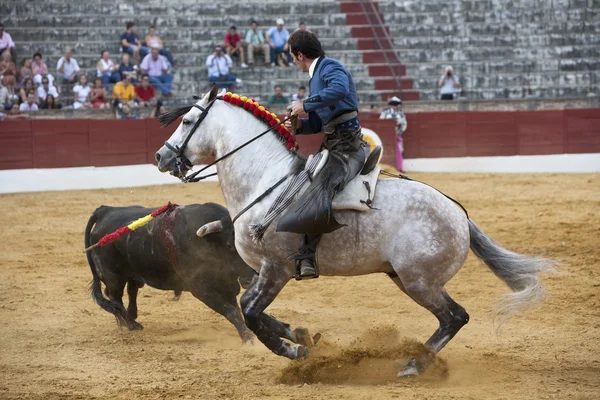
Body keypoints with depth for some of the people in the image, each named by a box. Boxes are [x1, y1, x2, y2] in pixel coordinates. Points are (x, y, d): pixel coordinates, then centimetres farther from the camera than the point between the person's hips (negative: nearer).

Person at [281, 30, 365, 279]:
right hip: (332, 145, 11)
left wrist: (305, 105, -22)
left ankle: (307, 257, -26)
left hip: (347, 147, -11)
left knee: (319, 197, -27)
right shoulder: (315, 77, 23)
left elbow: (340, 89, -31)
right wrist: (299, 126, 6)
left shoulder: (330, 67, -7)